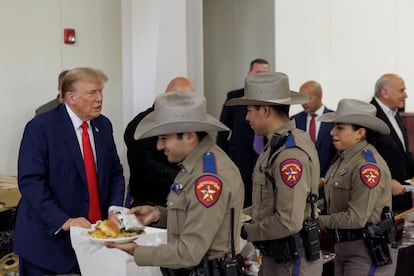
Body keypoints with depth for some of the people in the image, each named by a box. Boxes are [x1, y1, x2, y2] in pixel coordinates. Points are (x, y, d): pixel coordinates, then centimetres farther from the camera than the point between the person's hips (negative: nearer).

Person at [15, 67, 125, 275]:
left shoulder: (103, 125, 8)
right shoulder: (39, 127, -11)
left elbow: (115, 172, 13)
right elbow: (30, 182, -18)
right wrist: (63, 221, -26)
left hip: (95, 236, 5)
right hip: (49, 237, -5)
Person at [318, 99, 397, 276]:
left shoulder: (368, 165, -20)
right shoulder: (343, 158, 9)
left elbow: (356, 218, -22)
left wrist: (318, 220, -14)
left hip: (368, 250, -9)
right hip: (344, 247, 9)